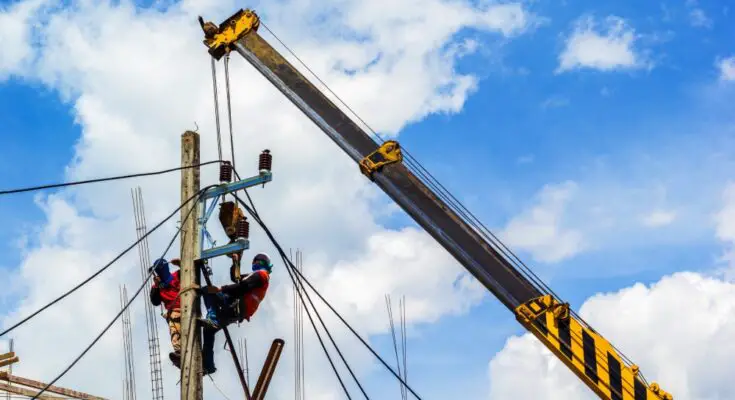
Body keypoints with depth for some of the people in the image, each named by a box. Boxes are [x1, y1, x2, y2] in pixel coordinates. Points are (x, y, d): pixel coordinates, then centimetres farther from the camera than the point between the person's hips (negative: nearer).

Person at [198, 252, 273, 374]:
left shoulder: (261, 274, 0)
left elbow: (242, 287, -17)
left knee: (207, 290, -21)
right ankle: (208, 364, 9)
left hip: (237, 307, -10)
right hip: (237, 311, 10)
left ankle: (212, 320, -37)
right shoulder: (258, 277, 30)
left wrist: (221, 289, -24)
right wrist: (235, 263, 29)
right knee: (208, 330, 13)